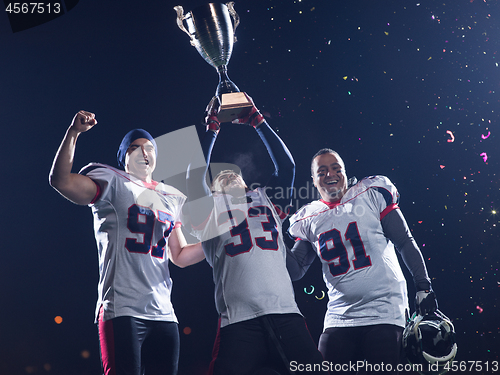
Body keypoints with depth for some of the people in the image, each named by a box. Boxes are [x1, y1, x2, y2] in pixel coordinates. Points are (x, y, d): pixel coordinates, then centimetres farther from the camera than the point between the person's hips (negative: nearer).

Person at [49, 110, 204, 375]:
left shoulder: (171, 198, 21)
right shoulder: (113, 183, 5)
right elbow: (61, 181, -11)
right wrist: (73, 132, -15)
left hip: (163, 313, 6)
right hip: (122, 310, -6)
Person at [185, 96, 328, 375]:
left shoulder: (266, 200, 26)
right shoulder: (210, 210, 19)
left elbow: (287, 165, 18)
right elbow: (196, 173, 5)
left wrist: (257, 120, 20)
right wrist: (212, 127, 12)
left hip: (286, 314, 2)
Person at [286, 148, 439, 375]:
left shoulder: (372, 194, 1)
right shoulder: (309, 219, 9)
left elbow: (405, 242, 3)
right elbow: (295, 270, 8)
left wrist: (423, 286, -2)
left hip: (384, 313, -3)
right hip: (338, 319, 3)